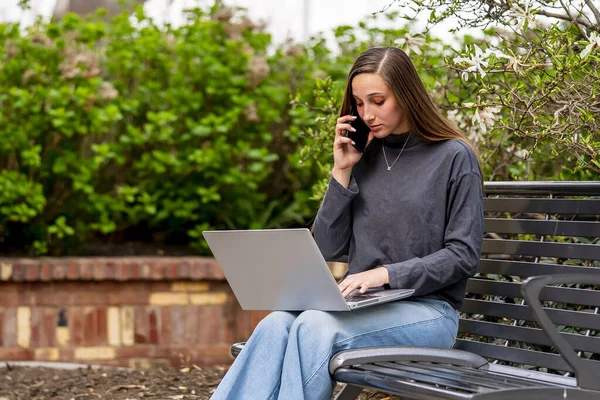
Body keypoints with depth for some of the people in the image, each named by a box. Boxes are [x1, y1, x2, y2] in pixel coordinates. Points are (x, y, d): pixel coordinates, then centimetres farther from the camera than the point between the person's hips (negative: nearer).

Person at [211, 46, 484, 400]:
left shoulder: (455, 157, -1)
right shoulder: (365, 158, 13)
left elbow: (463, 255, -6)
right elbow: (328, 248, 10)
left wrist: (387, 274, -16)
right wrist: (342, 173, 1)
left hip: (427, 309, -4)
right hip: (362, 305, 5)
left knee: (315, 327, -32)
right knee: (276, 324, -27)